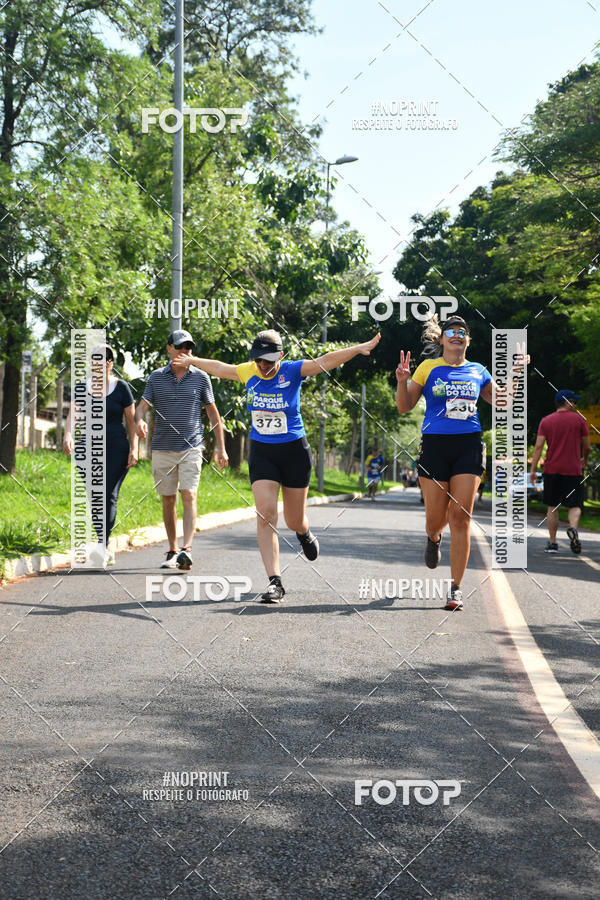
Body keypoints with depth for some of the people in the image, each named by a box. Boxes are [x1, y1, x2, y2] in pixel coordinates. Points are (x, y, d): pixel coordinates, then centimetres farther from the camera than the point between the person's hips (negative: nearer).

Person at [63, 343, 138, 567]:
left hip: (116, 448, -3)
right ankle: (107, 550, 10)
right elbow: (73, 415, -1)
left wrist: (134, 449, -7)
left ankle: (102, 546, -21)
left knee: (109, 495, -14)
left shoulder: (121, 388, 2)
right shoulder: (81, 388, 9)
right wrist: (68, 434, -21)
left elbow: (131, 421, 3)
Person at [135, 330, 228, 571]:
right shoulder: (156, 377, 7)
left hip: (191, 447, -2)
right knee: (168, 500, 6)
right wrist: (140, 421, -24)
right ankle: (172, 551, 16)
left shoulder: (201, 377, 5)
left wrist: (221, 448, 7)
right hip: (162, 448, 2)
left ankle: (186, 550, -22)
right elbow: (142, 406, 0)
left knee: (189, 496, -15)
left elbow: (213, 414, 10)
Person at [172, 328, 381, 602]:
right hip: (261, 453, 2)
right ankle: (275, 582, -13)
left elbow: (325, 361, -23)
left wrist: (360, 348, -36)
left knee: (294, 521, 9)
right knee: (265, 514, -14)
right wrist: (191, 361, 32)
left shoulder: (292, 371, -9)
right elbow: (218, 367, 19)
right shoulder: (247, 372, 0)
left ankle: (304, 533, 48)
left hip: (294, 451, -2)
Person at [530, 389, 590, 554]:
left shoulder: (546, 421, 5)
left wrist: (533, 469, -3)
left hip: (551, 470, 2)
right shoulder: (579, 419, 1)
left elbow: (538, 445, -3)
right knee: (574, 506, 2)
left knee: (552, 507, 10)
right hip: (573, 470, -2)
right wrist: (584, 460, 26)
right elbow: (587, 446, 6)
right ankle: (573, 528, -29)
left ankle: (552, 543, 9)